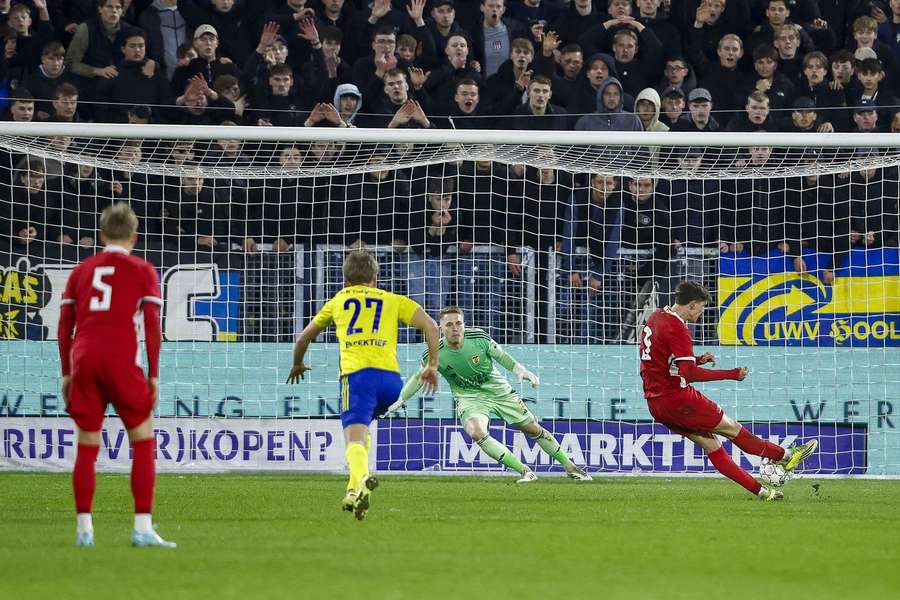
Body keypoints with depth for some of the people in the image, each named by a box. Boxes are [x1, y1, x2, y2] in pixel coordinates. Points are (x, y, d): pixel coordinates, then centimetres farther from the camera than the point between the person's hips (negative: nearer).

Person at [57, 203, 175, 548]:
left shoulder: (81, 270, 18)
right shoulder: (142, 271, 8)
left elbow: (64, 326, 16)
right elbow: (152, 326, 1)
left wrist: (67, 374, 20)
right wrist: (153, 375, 4)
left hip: (83, 359, 3)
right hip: (121, 360, -3)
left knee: (87, 448, 10)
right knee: (143, 442, 5)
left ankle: (84, 529, 8)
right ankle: (143, 528, -3)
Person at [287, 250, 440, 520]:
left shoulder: (337, 301, 26)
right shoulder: (392, 300, 24)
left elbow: (304, 338, 37)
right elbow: (430, 326, 11)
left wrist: (297, 365, 55)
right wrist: (432, 366, 18)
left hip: (357, 374, -2)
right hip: (391, 378, 2)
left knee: (355, 438, -18)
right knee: (362, 428, 27)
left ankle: (361, 480, -49)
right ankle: (354, 491, 14)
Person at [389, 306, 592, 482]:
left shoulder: (478, 337, -18)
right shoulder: (435, 353, -18)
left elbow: (500, 355, -1)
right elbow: (419, 377, 0)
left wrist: (521, 371, -11)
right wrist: (399, 400, -2)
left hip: (499, 391, 1)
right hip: (469, 398, -1)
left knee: (533, 429, 6)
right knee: (476, 431, -31)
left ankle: (570, 467, 25)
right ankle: (524, 471, -24)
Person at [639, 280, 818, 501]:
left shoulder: (655, 317, 10)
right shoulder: (677, 328, -19)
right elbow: (689, 373, -25)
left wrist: (698, 360, 13)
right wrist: (732, 374, -19)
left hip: (656, 403, 9)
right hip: (676, 398, -9)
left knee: (711, 443, 10)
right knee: (731, 427, 4)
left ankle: (759, 490, 13)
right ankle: (786, 457, 17)